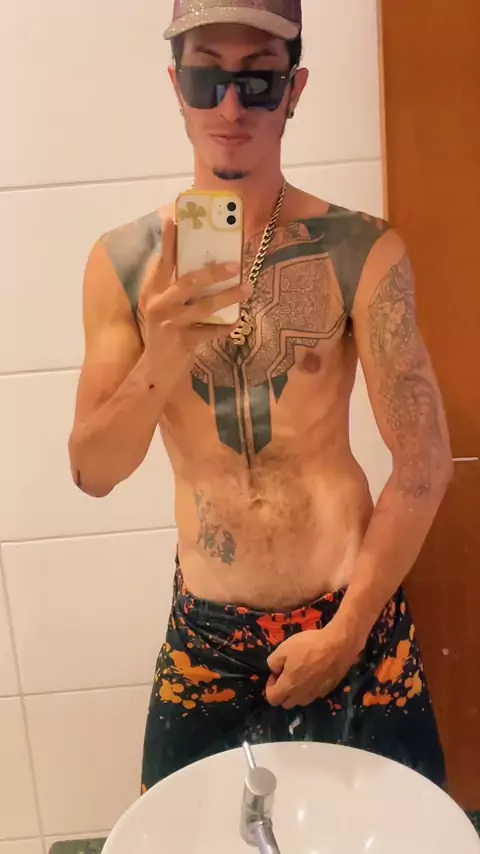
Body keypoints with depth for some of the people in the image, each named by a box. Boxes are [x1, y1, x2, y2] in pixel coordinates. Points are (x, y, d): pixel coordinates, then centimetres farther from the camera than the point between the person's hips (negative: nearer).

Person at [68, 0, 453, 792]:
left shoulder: (362, 252, -12)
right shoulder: (124, 260, -7)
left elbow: (424, 460, -9)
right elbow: (92, 473, -8)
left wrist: (348, 629, -8)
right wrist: (159, 366, -27)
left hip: (352, 616, -1)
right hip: (203, 631, 2)